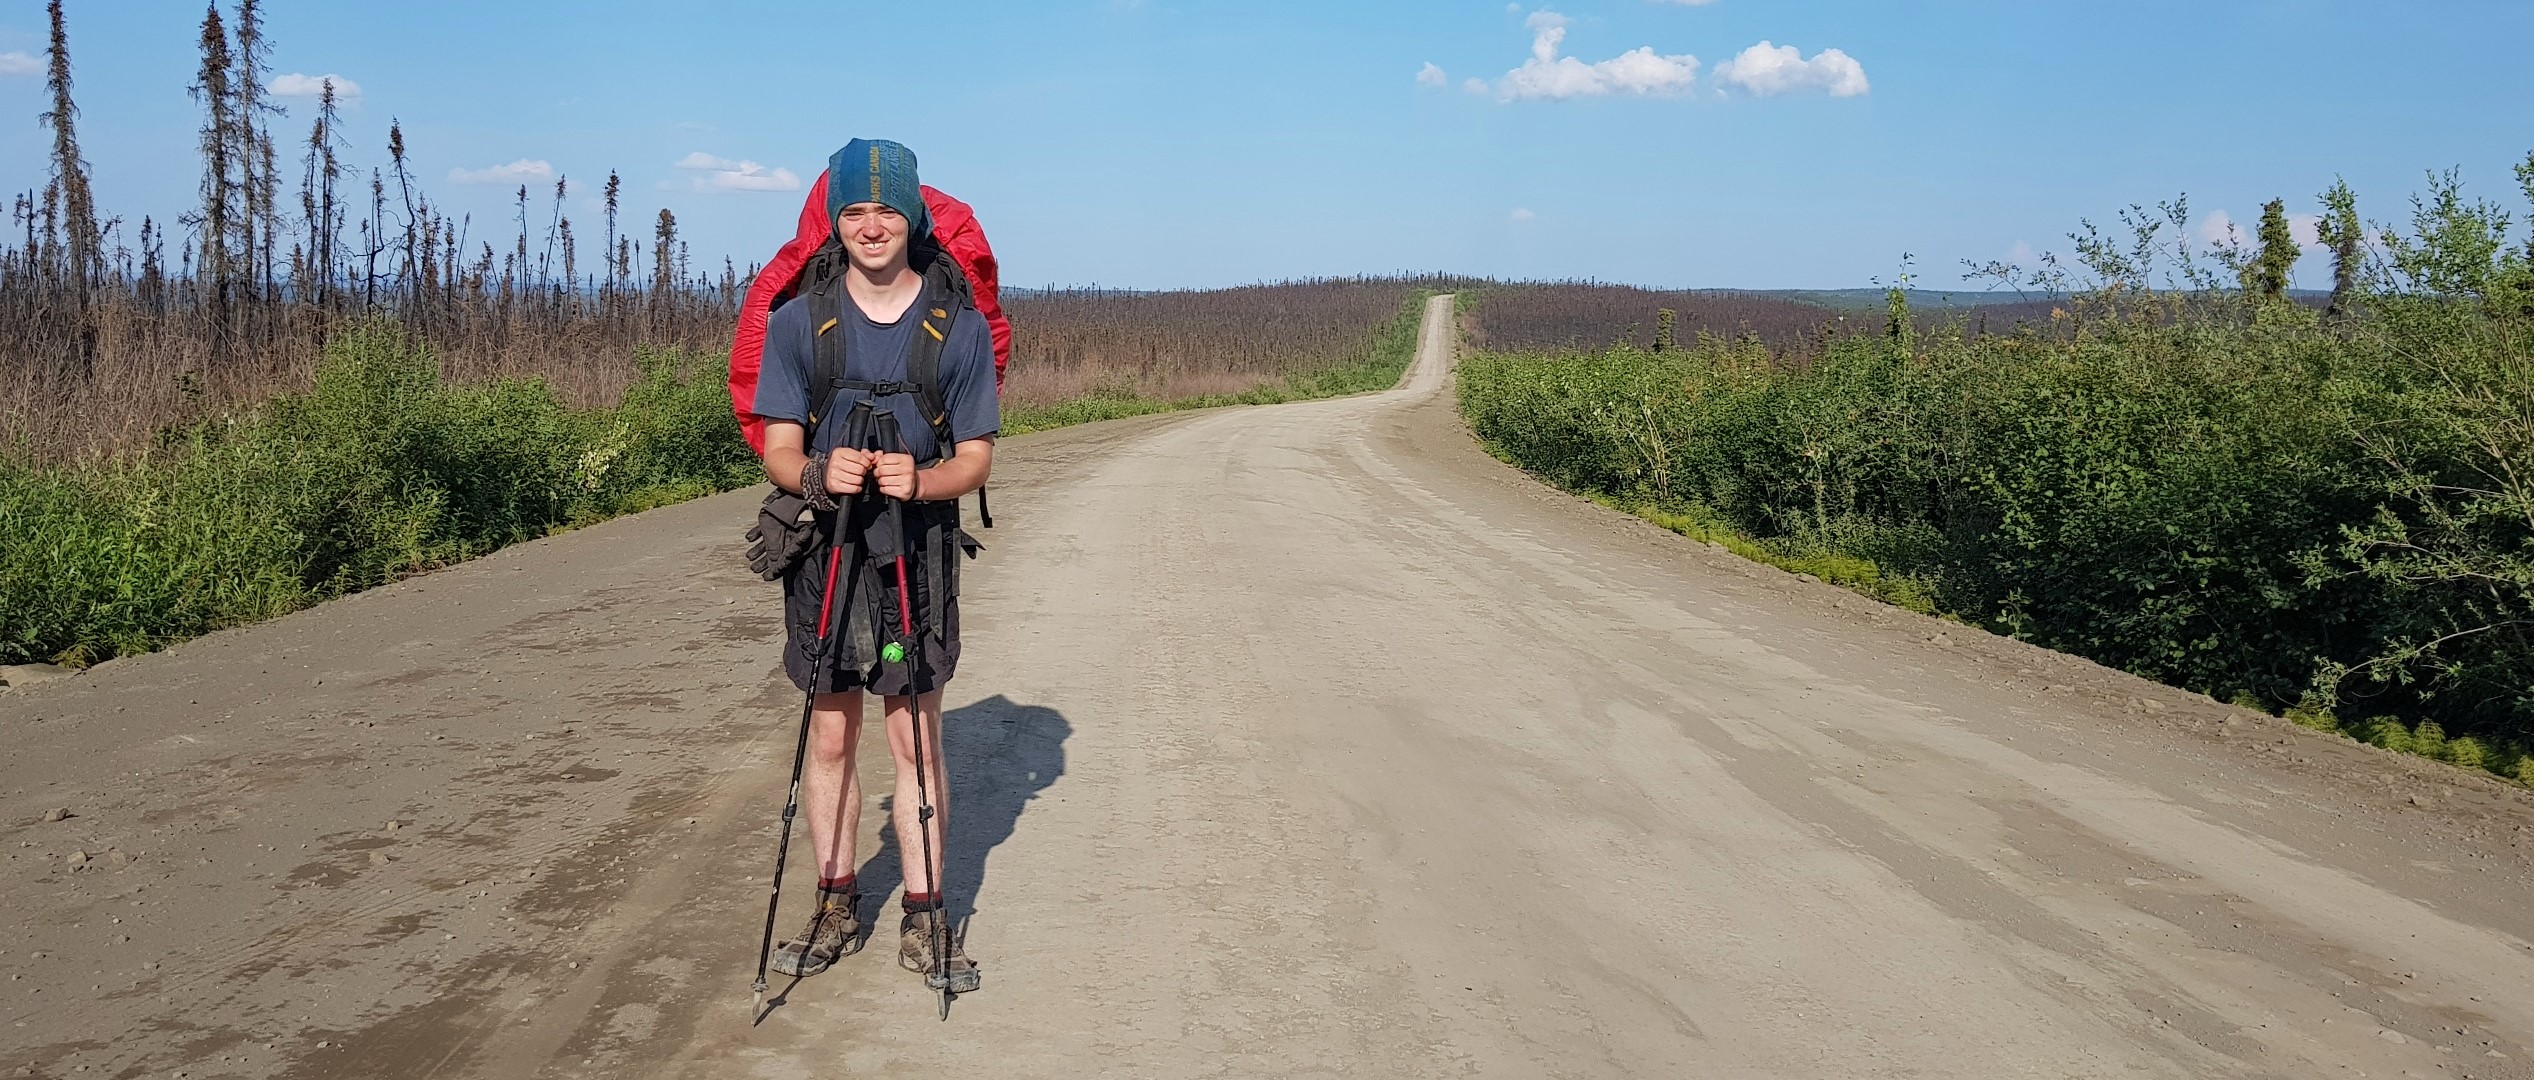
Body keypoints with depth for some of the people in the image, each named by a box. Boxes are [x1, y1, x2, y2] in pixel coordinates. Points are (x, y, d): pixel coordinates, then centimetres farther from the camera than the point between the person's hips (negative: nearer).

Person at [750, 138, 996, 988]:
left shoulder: (959, 326, -1)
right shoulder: (797, 321, 1)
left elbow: (977, 456, -1)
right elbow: (778, 449, -2)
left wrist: (921, 481, -23)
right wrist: (817, 475, -25)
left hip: (919, 549, -1)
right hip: (822, 546, 1)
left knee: (917, 740, 1)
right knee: (830, 737, 8)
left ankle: (924, 920, 10)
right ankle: (836, 908, 20)